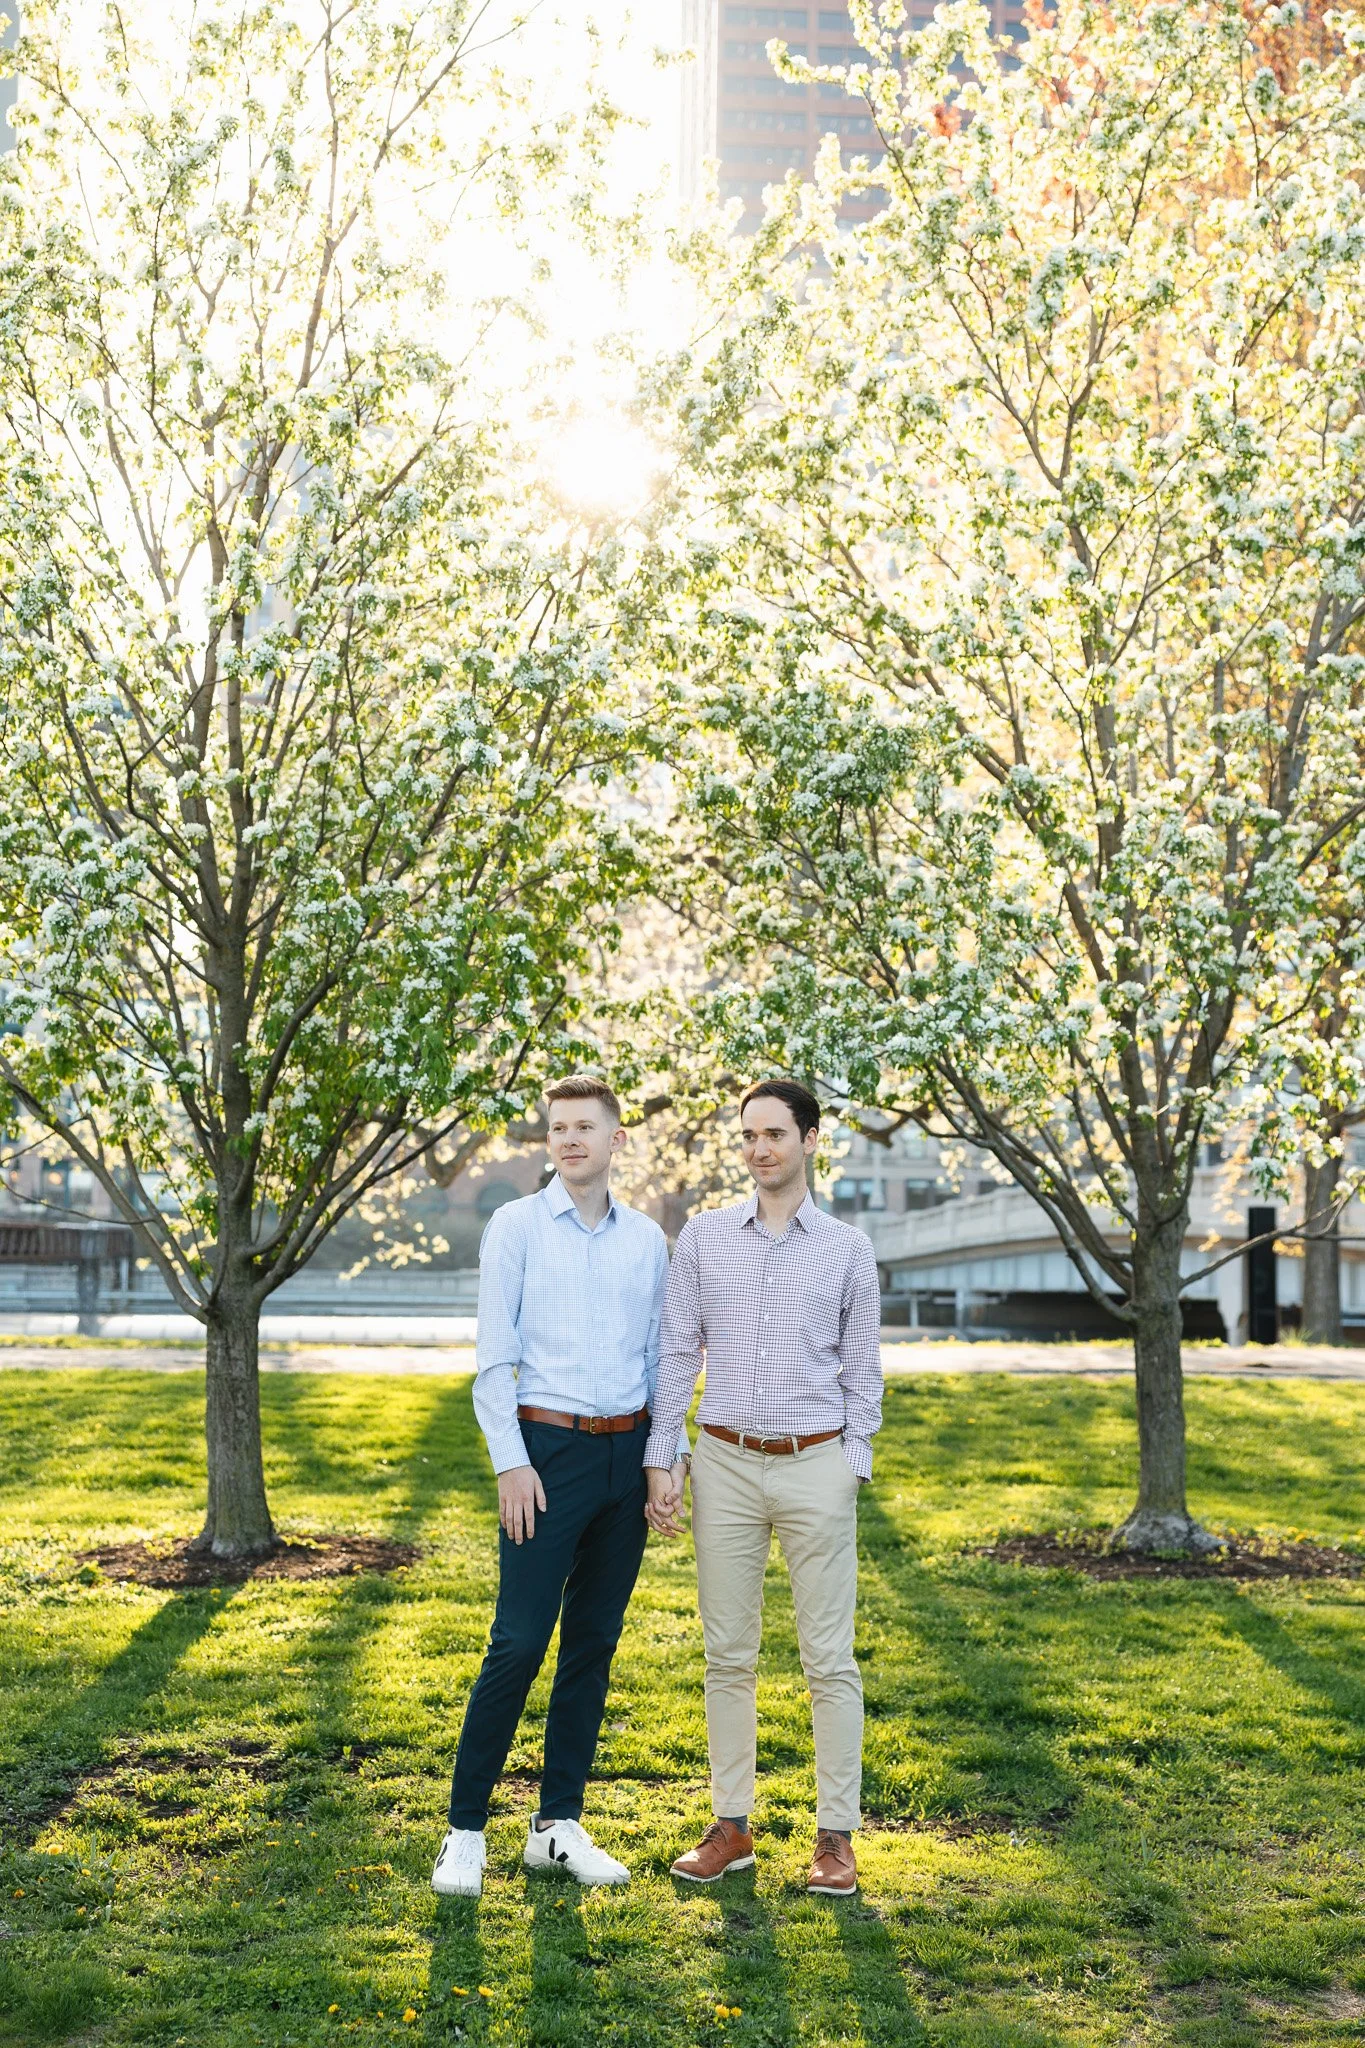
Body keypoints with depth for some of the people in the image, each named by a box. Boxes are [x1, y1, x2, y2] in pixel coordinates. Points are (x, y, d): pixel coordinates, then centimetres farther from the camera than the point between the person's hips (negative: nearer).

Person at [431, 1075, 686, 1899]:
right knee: (519, 1644, -7)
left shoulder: (648, 1239, 10)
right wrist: (511, 1462, -12)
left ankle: (560, 1825, 16)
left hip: (626, 1453, 4)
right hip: (549, 1450, -4)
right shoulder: (516, 1227, -2)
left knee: (594, 1642, 8)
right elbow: (494, 1358, -5)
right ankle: (467, 1829, 3)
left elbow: (661, 1359, 14)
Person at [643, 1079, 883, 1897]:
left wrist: (854, 1466, -3)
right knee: (729, 1655, 7)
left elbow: (864, 1371, 5)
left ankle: (837, 1834, 9)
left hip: (815, 1466, -1)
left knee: (830, 1658, 1)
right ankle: (732, 1826, 17)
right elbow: (677, 1355, 6)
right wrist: (662, 1459, 0)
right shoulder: (704, 1237, 5)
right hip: (727, 1463, 2)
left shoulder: (848, 1249, 2)